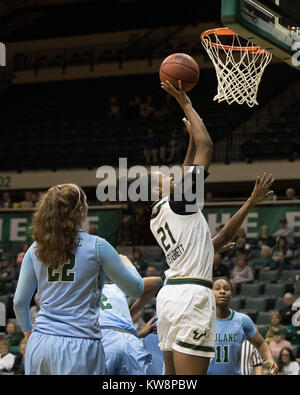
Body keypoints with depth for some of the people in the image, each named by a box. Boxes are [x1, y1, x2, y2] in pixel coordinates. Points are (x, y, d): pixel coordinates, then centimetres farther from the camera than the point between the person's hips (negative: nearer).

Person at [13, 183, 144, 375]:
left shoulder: (35, 250, 7)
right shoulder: (96, 246, -3)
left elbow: (19, 303, 12)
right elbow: (136, 289, 4)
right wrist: (126, 264, 25)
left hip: (39, 343, 4)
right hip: (79, 344, -4)